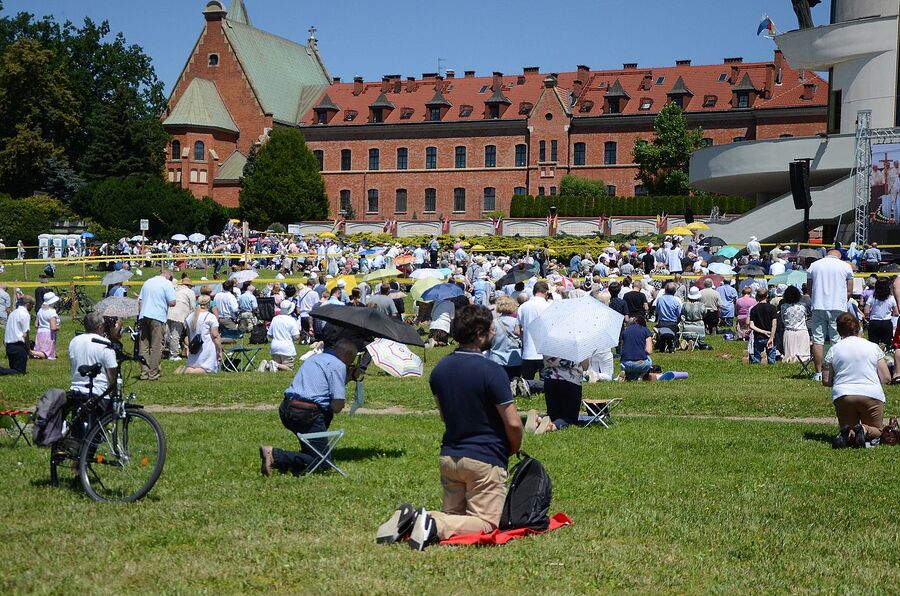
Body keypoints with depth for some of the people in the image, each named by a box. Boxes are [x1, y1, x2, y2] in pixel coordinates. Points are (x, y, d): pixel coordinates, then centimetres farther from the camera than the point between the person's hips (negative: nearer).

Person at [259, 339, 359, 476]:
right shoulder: (339, 366, -3)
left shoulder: (314, 357, 22)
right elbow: (337, 407, -9)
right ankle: (275, 455, -16)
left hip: (285, 409, 9)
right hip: (306, 413, -9)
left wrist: (348, 376, 29)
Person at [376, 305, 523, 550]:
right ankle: (434, 525, -23)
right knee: (486, 523, 1)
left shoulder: (440, 369, 4)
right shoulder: (492, 371, -17)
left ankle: (408, 519, -7)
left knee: (452, 515, 20)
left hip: (449, 455, 7)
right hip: (485, 459, -7)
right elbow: (513, 424, -15)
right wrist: (512, 450, 5)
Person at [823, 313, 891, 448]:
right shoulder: (873, 347, 6)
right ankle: (864, 431, -16)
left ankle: (847, 434, -18)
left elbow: (826, 381, 5)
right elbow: (886, 378, 4)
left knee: (847, 431, 19)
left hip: (842, 396, 1)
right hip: (872, 395, -1)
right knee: (876, 431, 20)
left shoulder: (834, 349, 5)